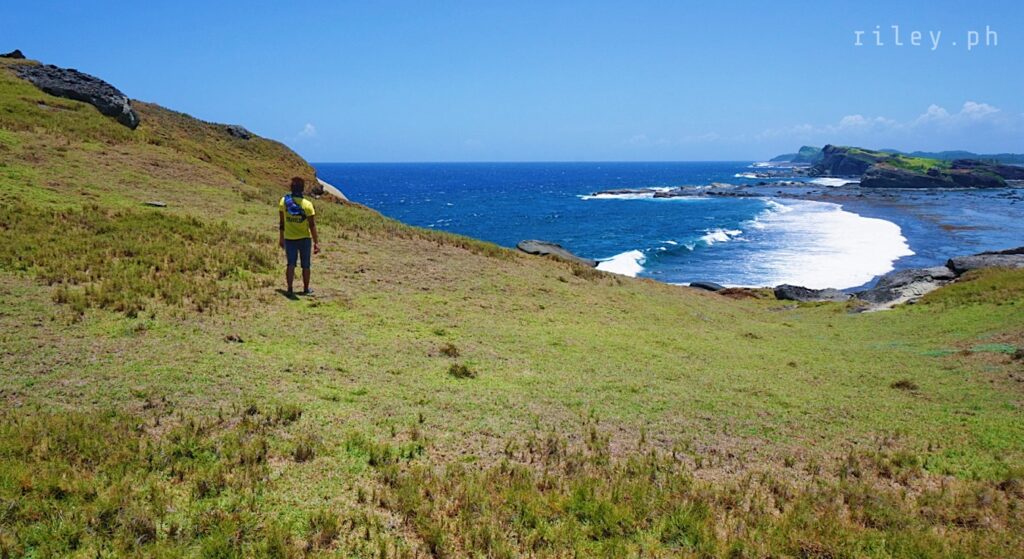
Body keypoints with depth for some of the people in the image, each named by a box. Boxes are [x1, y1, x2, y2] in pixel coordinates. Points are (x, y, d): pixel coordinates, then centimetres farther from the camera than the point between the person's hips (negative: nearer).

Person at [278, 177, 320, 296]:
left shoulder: (284, 201, -7)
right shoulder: (307, 205, -15)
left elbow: (281, 222, 2)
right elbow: (312, 225, -14)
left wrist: (281, 237, 13)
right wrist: (316, 242, -8)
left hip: (289, 238, 2)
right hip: (304, 238, -2)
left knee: (291, 264, 8)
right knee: (305, 265, 11)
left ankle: (290, 290, 3)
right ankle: (306, 289, 20)